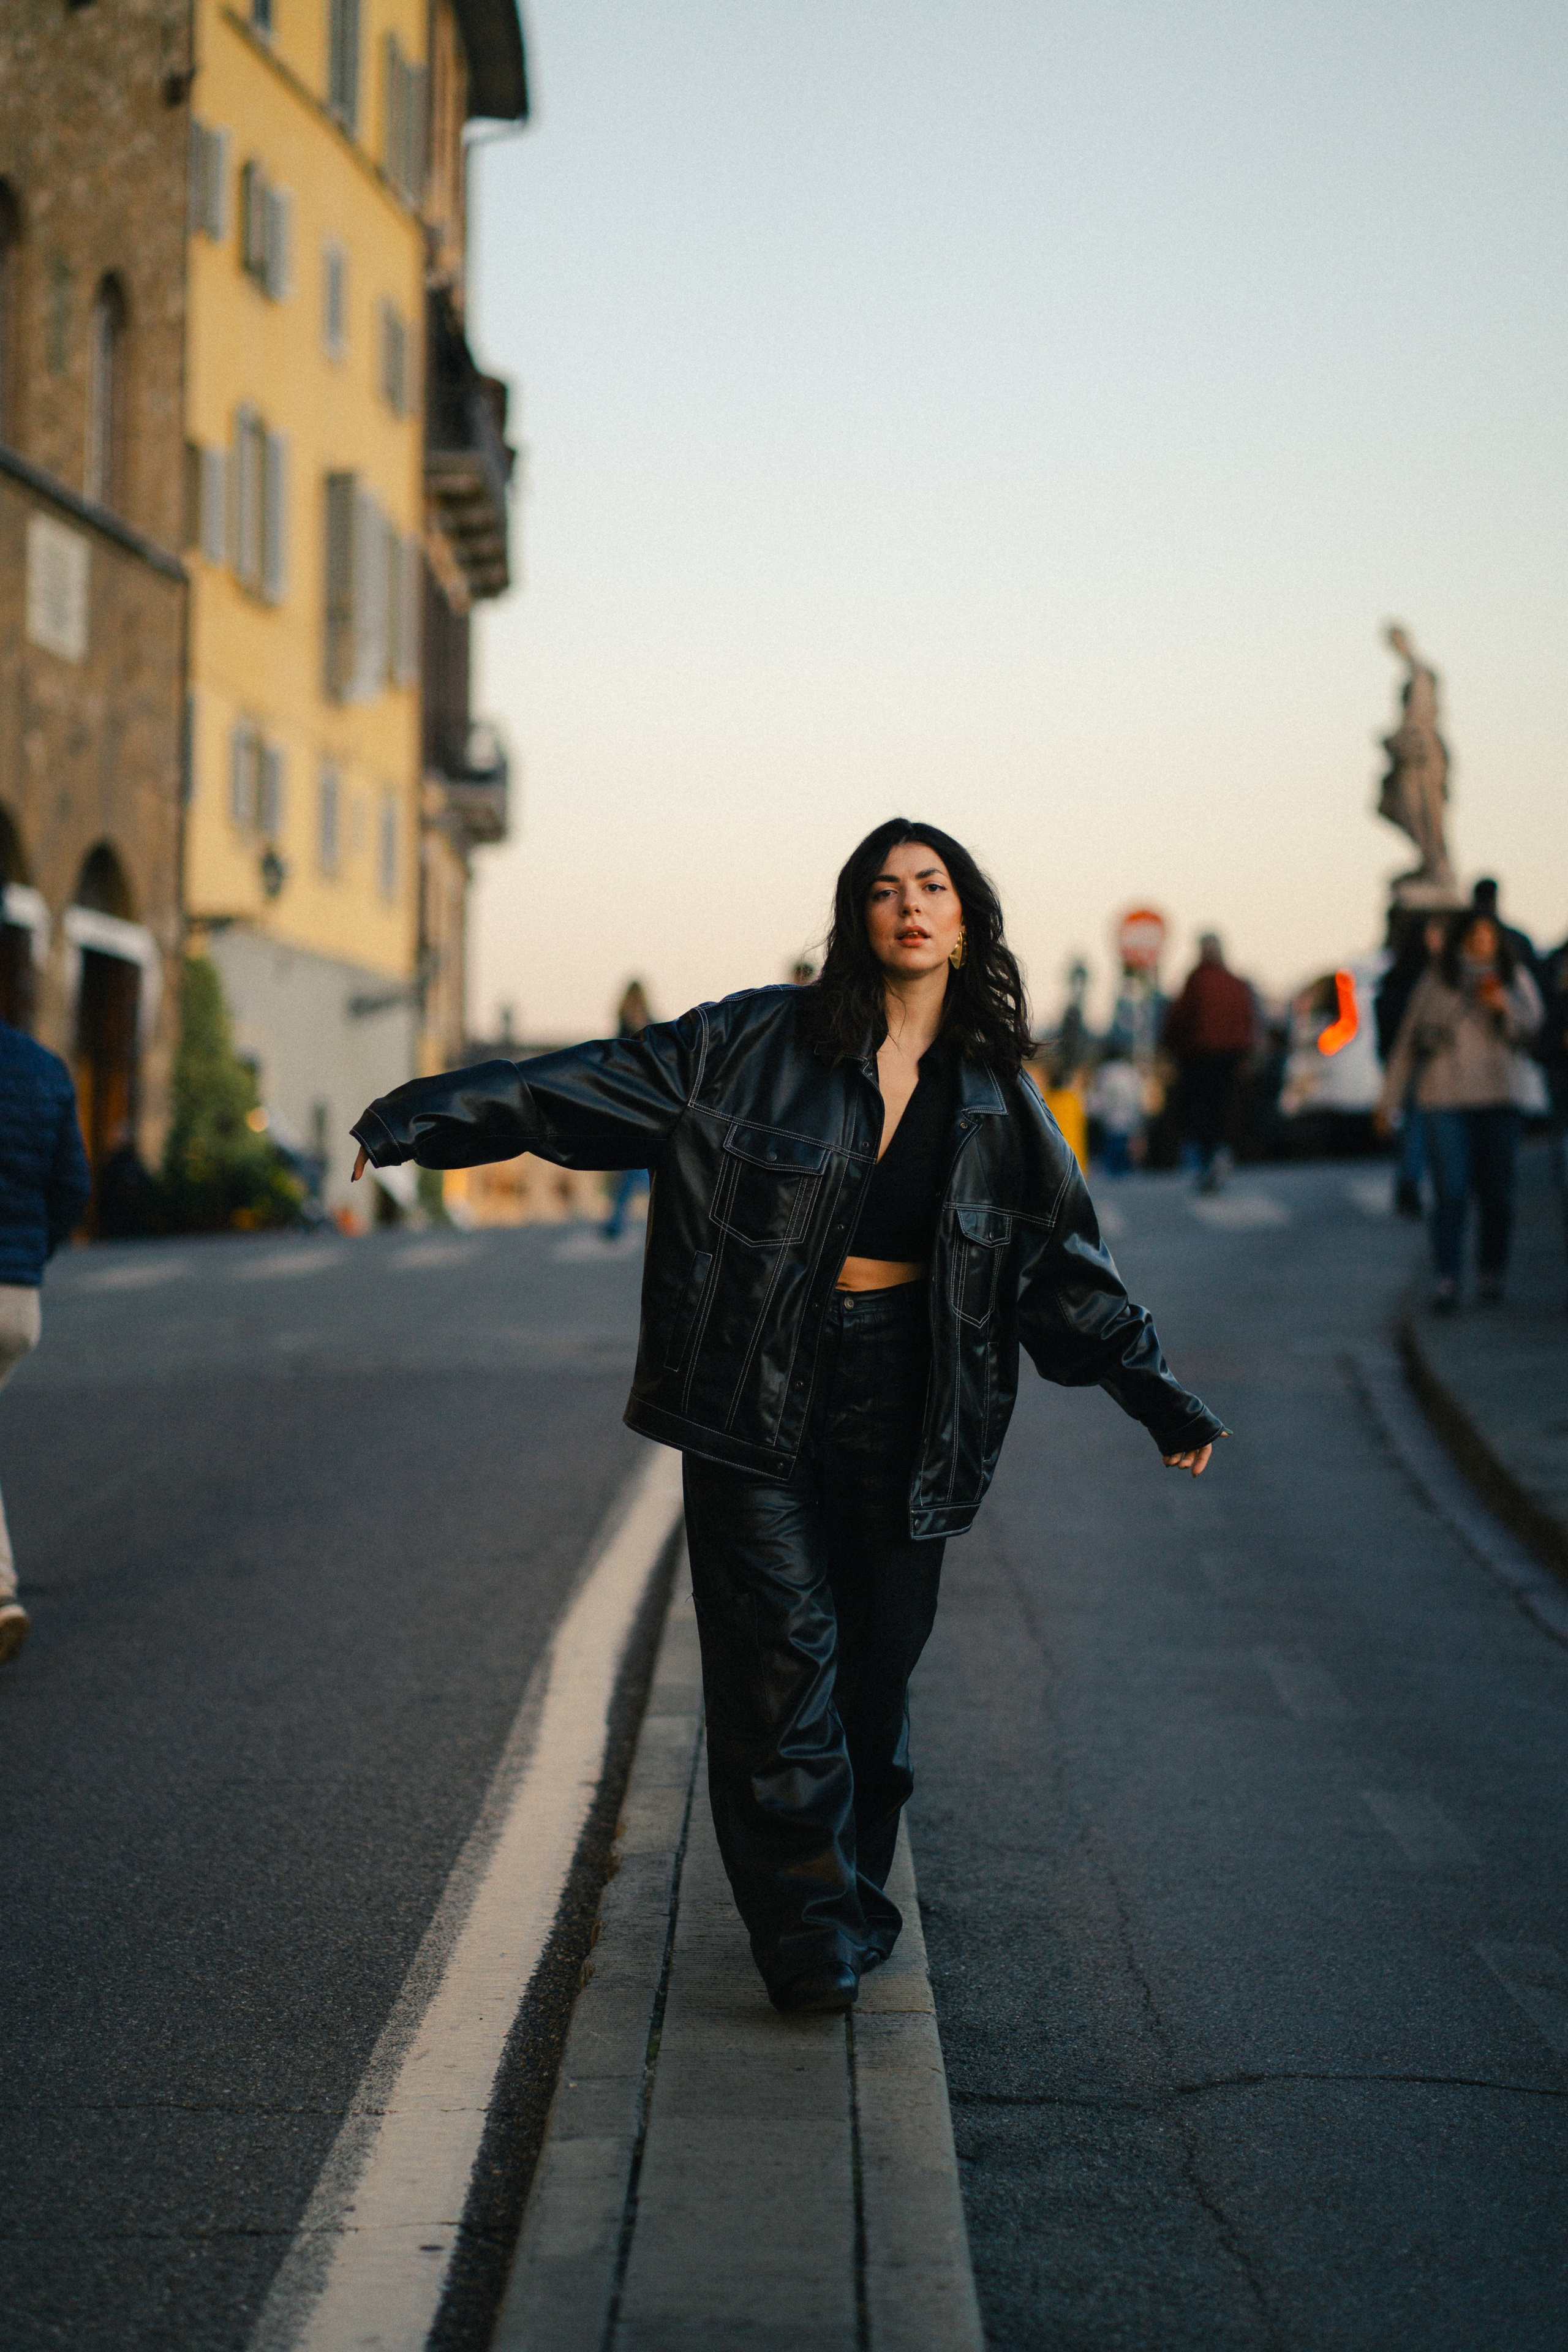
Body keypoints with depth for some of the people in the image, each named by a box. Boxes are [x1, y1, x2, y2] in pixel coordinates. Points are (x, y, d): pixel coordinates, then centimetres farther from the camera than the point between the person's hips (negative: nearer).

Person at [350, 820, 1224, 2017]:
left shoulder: (996, 1098, 8)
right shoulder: (759, 1044, -1)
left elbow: (1072, 1266, 14)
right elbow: (587, 1085, -4)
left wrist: (1162, 1397, 14)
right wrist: (423, 1116, -11)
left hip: (903, 1409, 3)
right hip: (760, 1400, -2)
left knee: (879, 1663, 8)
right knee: (780, 1656, -7)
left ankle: (857, 1901, 26)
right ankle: (808, 1931, 0)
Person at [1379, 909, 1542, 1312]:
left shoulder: (1515, 979, 9)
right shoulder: (1434, 984, 4)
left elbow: (1529, 1028, 0)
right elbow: (1407, 1043, 8)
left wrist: (1505, 1005, -19)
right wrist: (1389, 1100, 9)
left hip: (1497, 1101, 2)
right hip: (1444, 1101, -2)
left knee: (1497, 1195, 2)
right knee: (1451, 1195, -10)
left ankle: (1491, 1277, 16)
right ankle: (1445, 1282, -9)